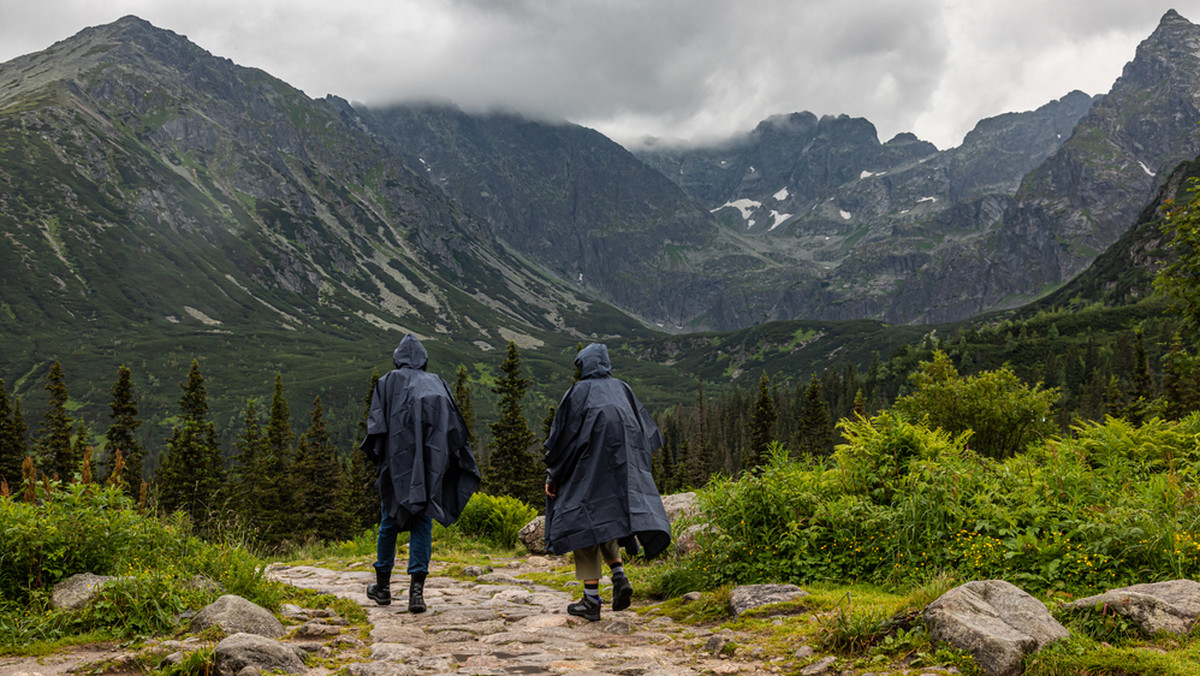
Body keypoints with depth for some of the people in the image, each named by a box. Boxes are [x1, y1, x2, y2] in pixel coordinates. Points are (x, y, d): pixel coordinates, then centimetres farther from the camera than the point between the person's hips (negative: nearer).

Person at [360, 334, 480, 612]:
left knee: (390, 521, 11)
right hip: (430, 465, 1)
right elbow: (456, 430, 8)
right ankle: (417, 588, -8)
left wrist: (377, 457, -1)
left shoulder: (388, 382, 6)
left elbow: (376, 423, -5)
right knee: (422, 523, 2)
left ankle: (383, 585, 22)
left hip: (398, 461, -1)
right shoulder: (437, 384, 12)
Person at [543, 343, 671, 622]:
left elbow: (561, 433, -3)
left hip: (590, 467, -4)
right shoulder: (622, 389, 12)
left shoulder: (578, 392, 0)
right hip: (622, 468, 5)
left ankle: (591, 599, -1)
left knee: (586, 523, 1)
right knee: (604, 522, 19)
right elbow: (647, 430, 14)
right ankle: (619, 575, -4)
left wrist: (552, 475, 2)